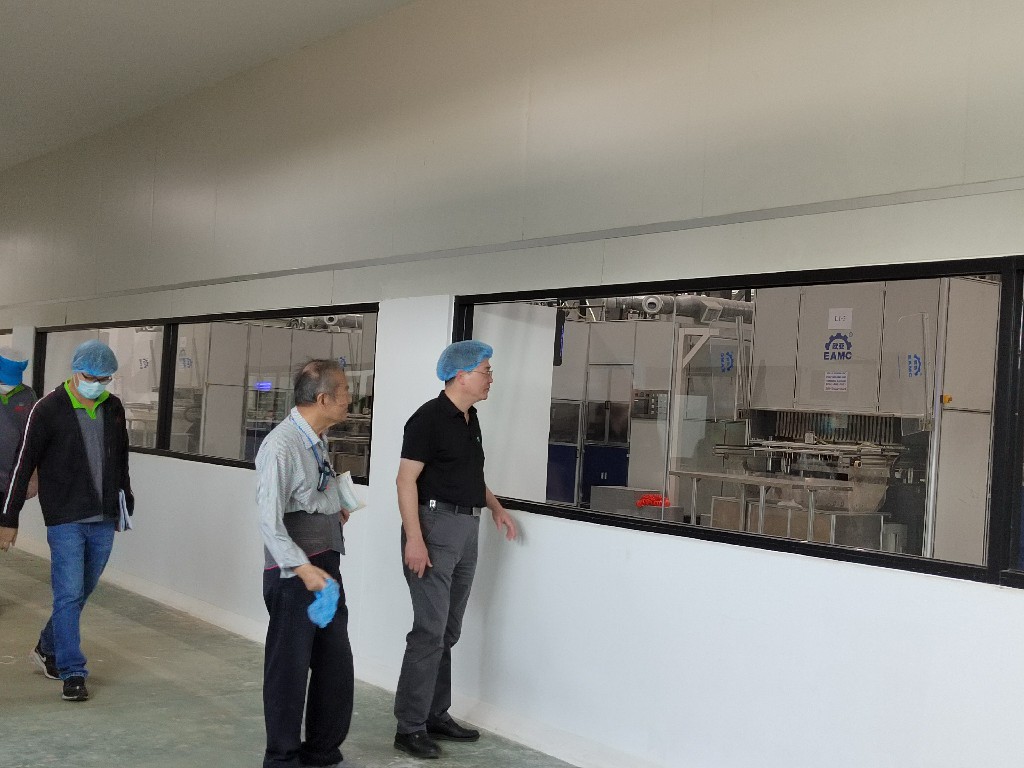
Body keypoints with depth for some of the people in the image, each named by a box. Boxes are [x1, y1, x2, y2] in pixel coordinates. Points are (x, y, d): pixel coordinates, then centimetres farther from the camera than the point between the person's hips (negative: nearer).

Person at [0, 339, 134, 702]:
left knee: (81, 592, 15)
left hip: (104, 521, 5)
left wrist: (126, 503, 19)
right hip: (66, 521, -5)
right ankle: (73, 673, 3)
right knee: (69, 595, -5)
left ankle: (48, 647, 36)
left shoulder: (113, 408, 7)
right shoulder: (48, 410, -9)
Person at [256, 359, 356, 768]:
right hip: (293, 572, -9)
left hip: (325, 567, 9)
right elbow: (270, 522, -20)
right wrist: (301, 567, -27)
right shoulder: (281, 446, -18)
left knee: (336, 665, 15)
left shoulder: (316, 439, 10)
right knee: (290, 668, 4)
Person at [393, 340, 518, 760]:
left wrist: (495, 506, 14)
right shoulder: (429, 418, -13)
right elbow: (406, 480, -17)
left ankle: (436, 716, 23)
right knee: (430, 630, -8)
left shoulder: (470, 419, 13)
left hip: (466, 528, 9)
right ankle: (409, 727, 1)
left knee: (448, 631, 14)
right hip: (436, 525, -9)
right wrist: (414, 539, -23)